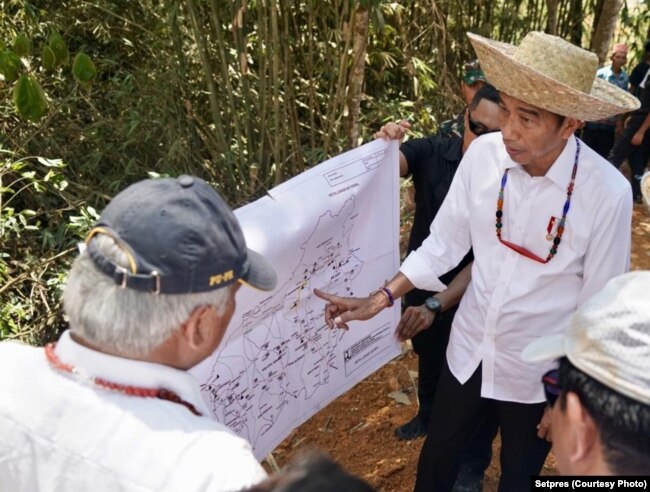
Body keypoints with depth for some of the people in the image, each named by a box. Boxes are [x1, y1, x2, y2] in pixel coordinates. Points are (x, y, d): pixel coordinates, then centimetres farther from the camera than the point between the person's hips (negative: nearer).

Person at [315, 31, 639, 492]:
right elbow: (445, 241, -5)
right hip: (468, 350, 3)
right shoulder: (483, 153, -16)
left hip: (540, 372, -2)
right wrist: (381, 298, -11)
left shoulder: (608, 193, -24)